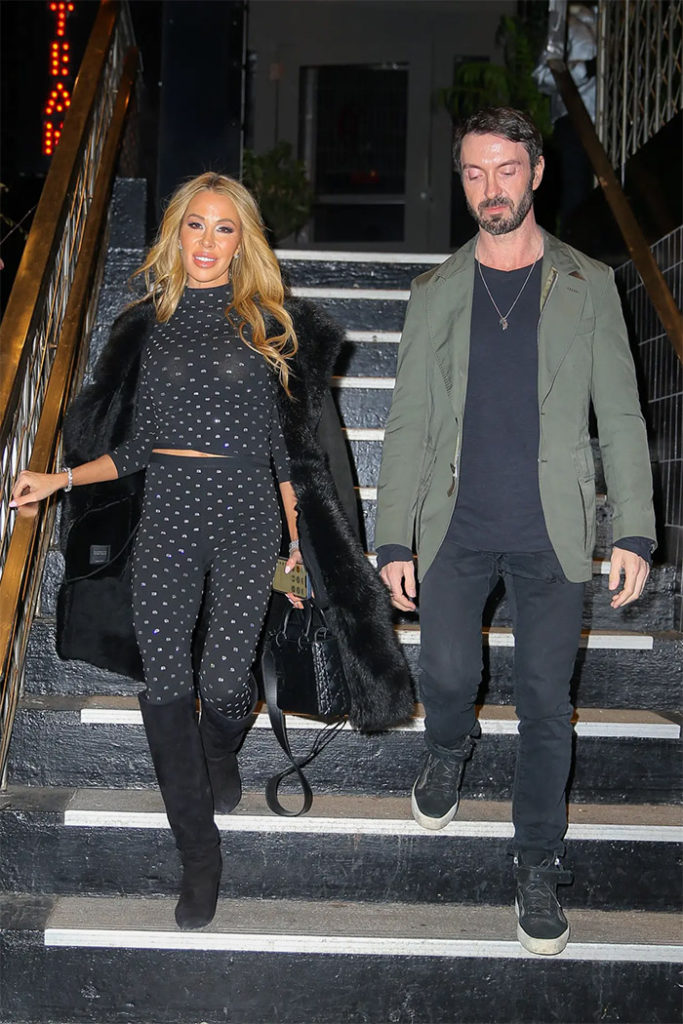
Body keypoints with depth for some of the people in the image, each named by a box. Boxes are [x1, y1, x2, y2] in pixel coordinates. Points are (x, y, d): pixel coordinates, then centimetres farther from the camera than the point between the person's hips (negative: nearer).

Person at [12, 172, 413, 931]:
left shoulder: (270, 325, 7)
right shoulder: (146, 325, 12)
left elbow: (287, 442, 7)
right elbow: (136, 446, 14)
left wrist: (295, 540, 3)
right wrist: (61, 478, 3)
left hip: (245, 507, -1)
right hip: (165, 507, 2)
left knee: (223, 677, -3)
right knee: (164, 682, -7)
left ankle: (221, 760, 36)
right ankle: (198, 855, 8)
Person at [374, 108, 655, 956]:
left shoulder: (589, 287, 4)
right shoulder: (435, 292, 7)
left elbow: (620, 417, 3)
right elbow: (407, 423, 6)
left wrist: (634, 532, -4)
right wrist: (394, 539, 1)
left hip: (551, 535, -1)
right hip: (456, 530, 1)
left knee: (545, 704, 3)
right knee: (446, 675, 1)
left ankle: (538, 864, 20)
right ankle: (449, 751, 38)